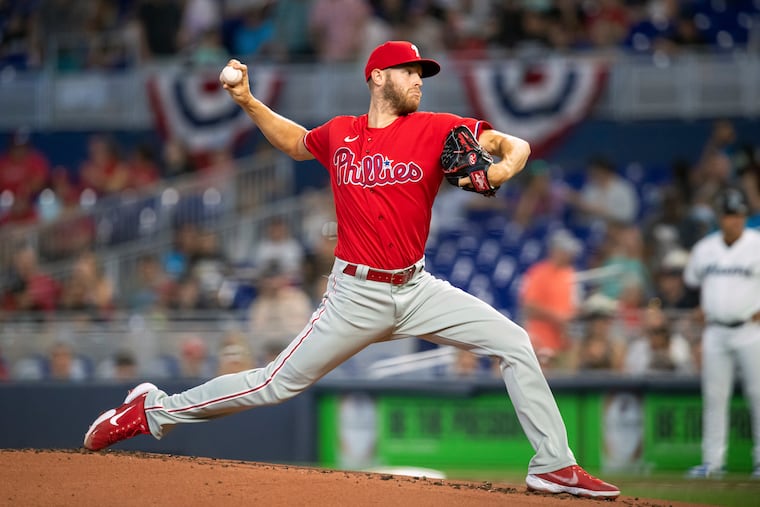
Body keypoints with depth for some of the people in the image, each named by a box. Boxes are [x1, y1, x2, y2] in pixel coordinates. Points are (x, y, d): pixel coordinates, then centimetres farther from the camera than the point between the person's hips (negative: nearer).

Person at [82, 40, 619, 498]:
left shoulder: (434, 130, -1)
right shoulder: (339, 135, 2)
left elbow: (515, 145, -6)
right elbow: (294, 141, 25)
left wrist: (503, 167, -28)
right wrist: (248, 101, 14)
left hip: (418, 289, 2)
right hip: (357, 296, -2)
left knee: (514, 344, -10)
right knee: (277, 383, -3)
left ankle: (554, 465, -2)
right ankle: (153, 410, 11)